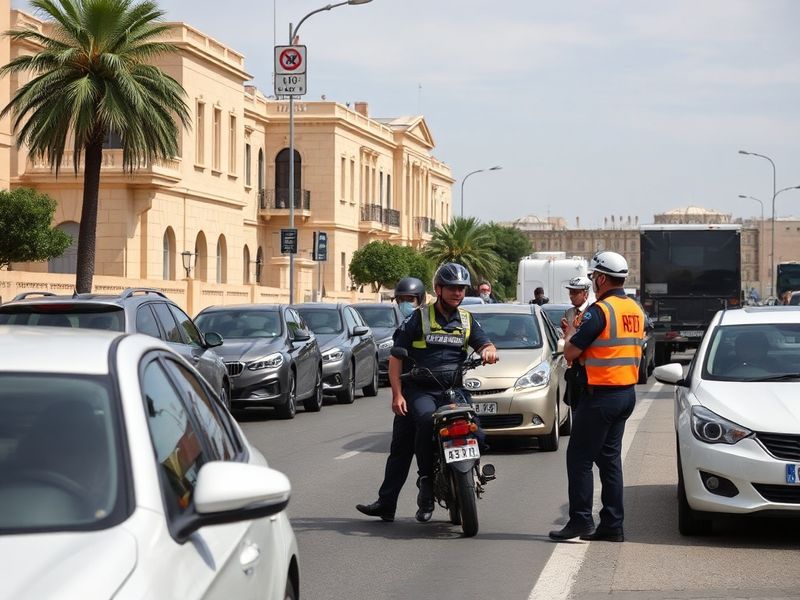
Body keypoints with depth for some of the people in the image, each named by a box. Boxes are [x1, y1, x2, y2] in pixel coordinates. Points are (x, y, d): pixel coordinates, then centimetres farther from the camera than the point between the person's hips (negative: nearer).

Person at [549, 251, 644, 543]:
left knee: (579, 457, -1)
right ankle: (612, 524, 13)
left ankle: (581, 520, -3)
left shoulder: (600, 311, -16)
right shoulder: (635, 310, 10)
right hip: (627, 392, 9)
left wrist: (570, 334, 8)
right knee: (609, 458, 13)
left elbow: (571, 352, -14)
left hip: (601, 394, -8)